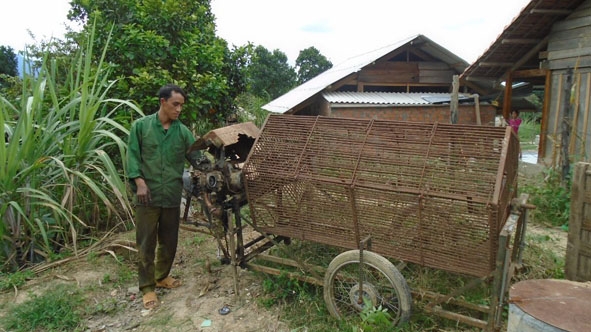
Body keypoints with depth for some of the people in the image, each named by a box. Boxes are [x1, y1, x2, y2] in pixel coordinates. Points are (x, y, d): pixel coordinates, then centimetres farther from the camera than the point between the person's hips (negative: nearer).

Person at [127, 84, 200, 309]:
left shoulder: (183, 131, 5)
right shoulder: (140, 126, 0)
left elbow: (195, 157, 2)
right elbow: (133, 155, -2)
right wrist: (139, 181, -14)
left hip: (172, 195, 3)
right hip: (148, 195, -3)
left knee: (169, 241, 14)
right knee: (146, 243, 4)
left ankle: (162, 276, 35)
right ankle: (147, 287, 18)